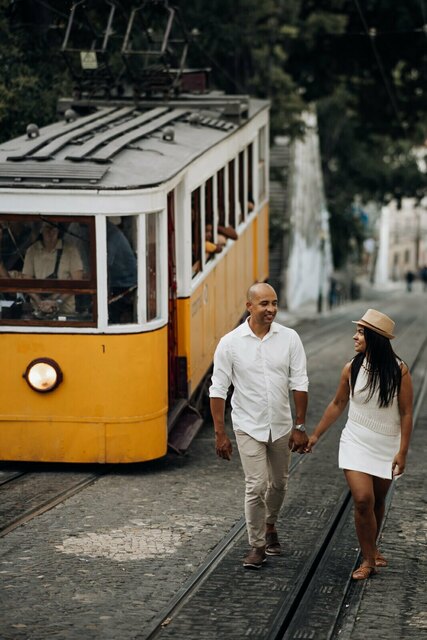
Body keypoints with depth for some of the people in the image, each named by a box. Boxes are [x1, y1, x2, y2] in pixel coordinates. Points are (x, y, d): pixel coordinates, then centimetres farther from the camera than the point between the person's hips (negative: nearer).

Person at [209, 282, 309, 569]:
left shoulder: (289, 338, -5)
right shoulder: (230, 343, -10)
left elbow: (299, 384, -2)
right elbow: (218, 390, -6)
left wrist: (300, 426, -4)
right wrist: (220, 433, -9)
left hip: (281, 427, 3)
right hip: (249, 427, -3)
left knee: (279, 484, 16)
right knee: (256, 486, -9)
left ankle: (270, 527, 42)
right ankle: (257, 546, 3)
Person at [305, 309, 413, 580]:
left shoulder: (399, 371, -12)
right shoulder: (351, 369, -6)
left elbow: (406, 413, -8)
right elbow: (338, 404, 8)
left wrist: (402, 451, -11)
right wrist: (316, 435, 12)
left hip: (386, 446, 0)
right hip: (356, 444, 0)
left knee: (378, 501, 13)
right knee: (363, 500, -12)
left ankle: (372, 548, 37)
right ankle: (368, 560, 1)